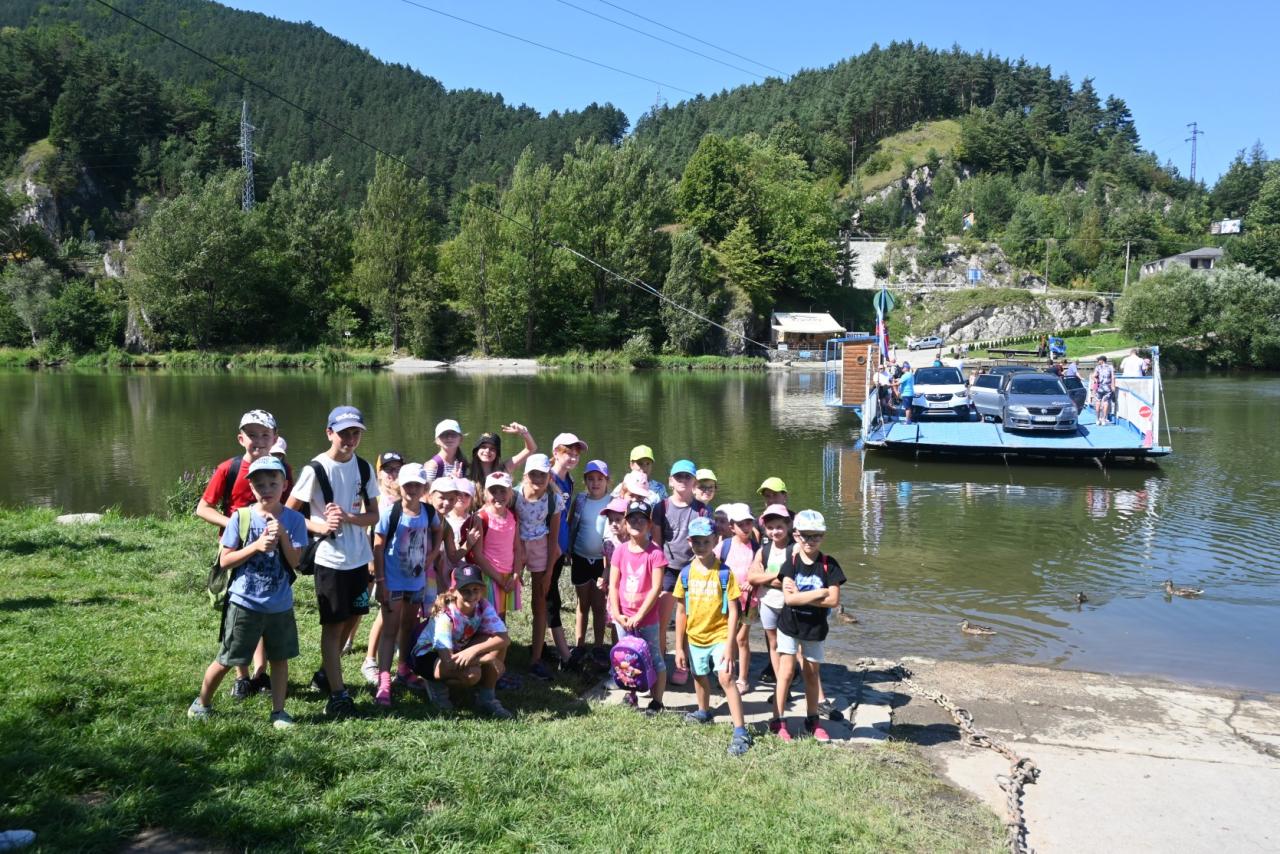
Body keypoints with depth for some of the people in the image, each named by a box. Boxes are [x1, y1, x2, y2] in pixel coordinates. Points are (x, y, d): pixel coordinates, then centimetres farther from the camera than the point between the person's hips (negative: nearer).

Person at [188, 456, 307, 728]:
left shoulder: (294, 520, -6)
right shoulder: (241, 517, -8)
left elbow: (295, 562, -10)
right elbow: (224, 561, -6)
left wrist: (283, 535, -23)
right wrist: (256, 546, -20)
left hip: (280, 606, 1)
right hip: (244, 603, -1)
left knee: (280, 658, 11)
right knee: (226, 660, 9)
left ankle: (278, 711, 25)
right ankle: (202, 703, 31)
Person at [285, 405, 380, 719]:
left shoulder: (364, 468, 2)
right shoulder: (316, 469, -11)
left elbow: (373, 515, 4)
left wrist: (348, 518, -15)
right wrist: (320, 526, -20)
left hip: (359, 558, 5)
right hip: (330, 560, -5)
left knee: (352, 619, 14)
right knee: (333, 624, -1)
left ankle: (325, 674, 34)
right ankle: (337, 694, 5)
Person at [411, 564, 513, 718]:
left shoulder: (483, 606, -18)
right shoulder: (445, 614, -32)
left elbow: (505, 639, -27)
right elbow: (448, 661, -38)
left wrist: (474, 650, -41)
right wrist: (492, 661, -36)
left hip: (459, 651, 6)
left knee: (497, 641, -19)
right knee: (472, 674, -34)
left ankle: (486, 698, -8)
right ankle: (437, 685, -2)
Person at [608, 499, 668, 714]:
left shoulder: (655, 553, -12)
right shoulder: (620, 551, -1)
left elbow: (656, 588, -15)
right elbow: (613, 585, 1)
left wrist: (639, 616, -16)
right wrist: (617, 614, -7)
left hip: (647, 619, -4)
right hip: (623, 619, 4)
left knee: (654, 660, 6)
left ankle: (657, 701, 16)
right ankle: (630, 695, 31)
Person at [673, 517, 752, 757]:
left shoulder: (724, 573, -12)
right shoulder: (686, 574, -3)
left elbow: (733, 611, -11)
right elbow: (681, 612, 3)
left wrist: (729, 645, -17)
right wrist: (679, 647, 4)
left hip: (720, 635, -4)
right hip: (695, 637, 4)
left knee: (726, 678, -19)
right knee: (700, 677, 22)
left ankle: (741, 732, -15)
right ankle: (703, 712, 50)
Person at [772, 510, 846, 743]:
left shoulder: (829, 564, -9)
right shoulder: (791, 561, -10)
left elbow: (834, 601, -17)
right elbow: (788, 597, -20)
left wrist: (800, 596, -20)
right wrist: (820, 593, -22)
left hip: (815, 628, 1)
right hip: (789, 625, -1)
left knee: (812, 674, 15)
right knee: (786, 672, -1)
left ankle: (812, 720, 30)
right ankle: (777, 721, 8)